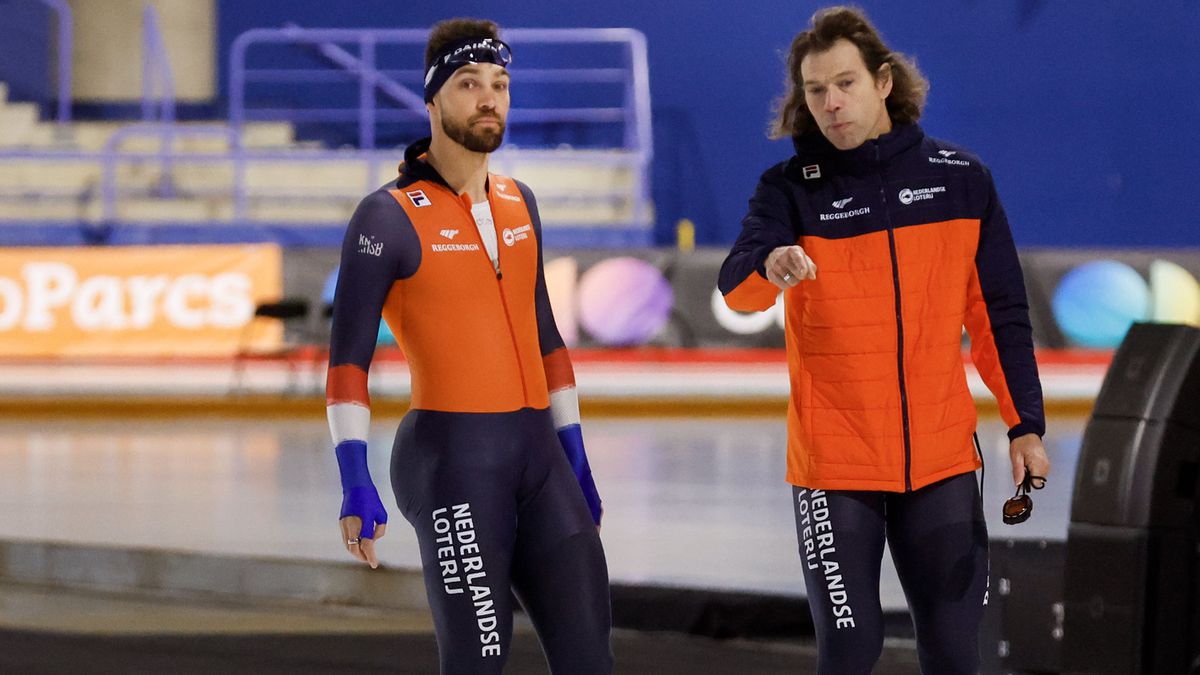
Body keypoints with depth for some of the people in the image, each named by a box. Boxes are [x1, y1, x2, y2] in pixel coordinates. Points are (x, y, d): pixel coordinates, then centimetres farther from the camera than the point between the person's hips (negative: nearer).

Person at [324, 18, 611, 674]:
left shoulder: (518, 203, 15)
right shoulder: (389, 217, -6)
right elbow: (348, 359, -9)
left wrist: (575, 459, 20)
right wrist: (355, 483, -19)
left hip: (538, 456, 6)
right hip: (451, 464, -6)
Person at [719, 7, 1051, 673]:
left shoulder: (961, 178, 4)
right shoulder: (791, 187, -2)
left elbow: (1000, 312, 9)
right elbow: (737, 286, -20)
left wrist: (1027, 425, 6)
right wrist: (769, 264, -42)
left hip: (943, 460, 2)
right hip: (835, 463, -2)